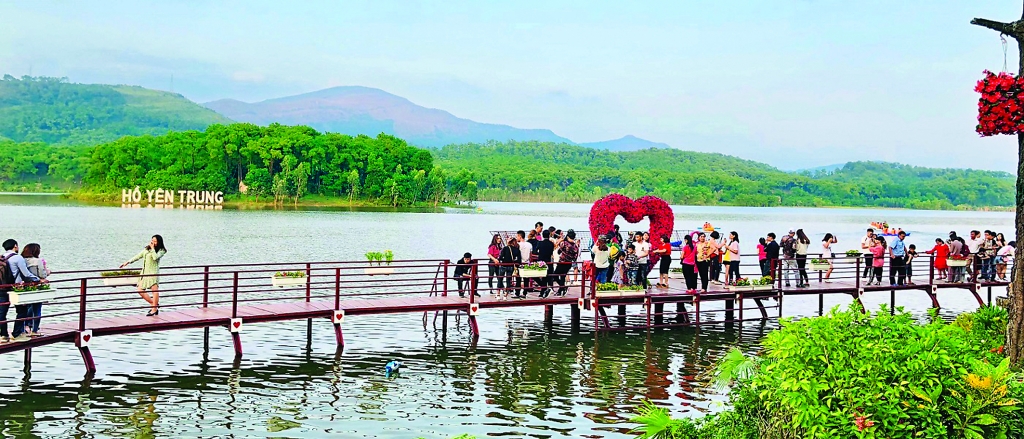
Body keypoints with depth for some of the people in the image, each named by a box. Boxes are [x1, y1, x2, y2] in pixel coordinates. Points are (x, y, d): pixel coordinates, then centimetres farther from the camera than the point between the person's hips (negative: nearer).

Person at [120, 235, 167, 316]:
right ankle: (154, 304, 16)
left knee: (154, 290, -13)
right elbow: (138, 256, 23)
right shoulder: (146, 249, 16)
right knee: (140, 291, 3)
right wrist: (128, 262, 19)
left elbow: (155, 257, -20)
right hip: (145, 272, 7)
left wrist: (152, 248, -12)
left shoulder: (161, 251, -2)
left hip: (153, 272, -7)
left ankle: (154, 309, -5)